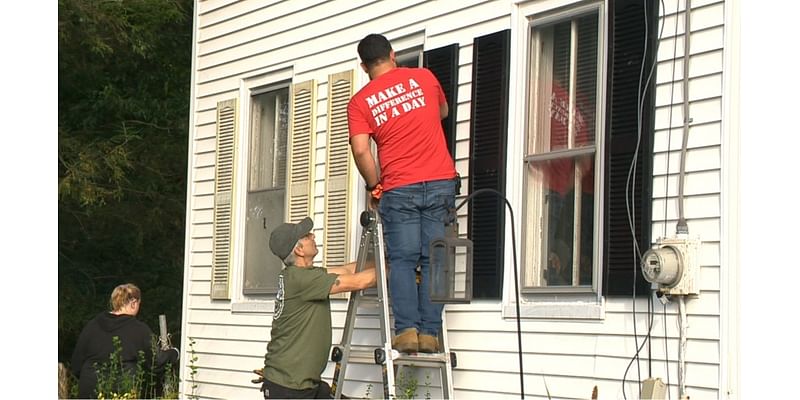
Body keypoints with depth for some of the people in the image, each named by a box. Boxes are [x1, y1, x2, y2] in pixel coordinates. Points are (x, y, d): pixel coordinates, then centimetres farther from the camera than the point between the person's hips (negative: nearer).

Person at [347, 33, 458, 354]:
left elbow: (360, 150, -8)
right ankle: (430, 332, -3)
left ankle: (406, 329, -10)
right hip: (440, 182, 2)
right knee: (433, 261, 2)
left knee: (402, 260, 3)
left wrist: (375, 186, 7)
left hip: (399, 188, -1)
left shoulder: (360, 101, 4)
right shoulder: (424, 77, 11)